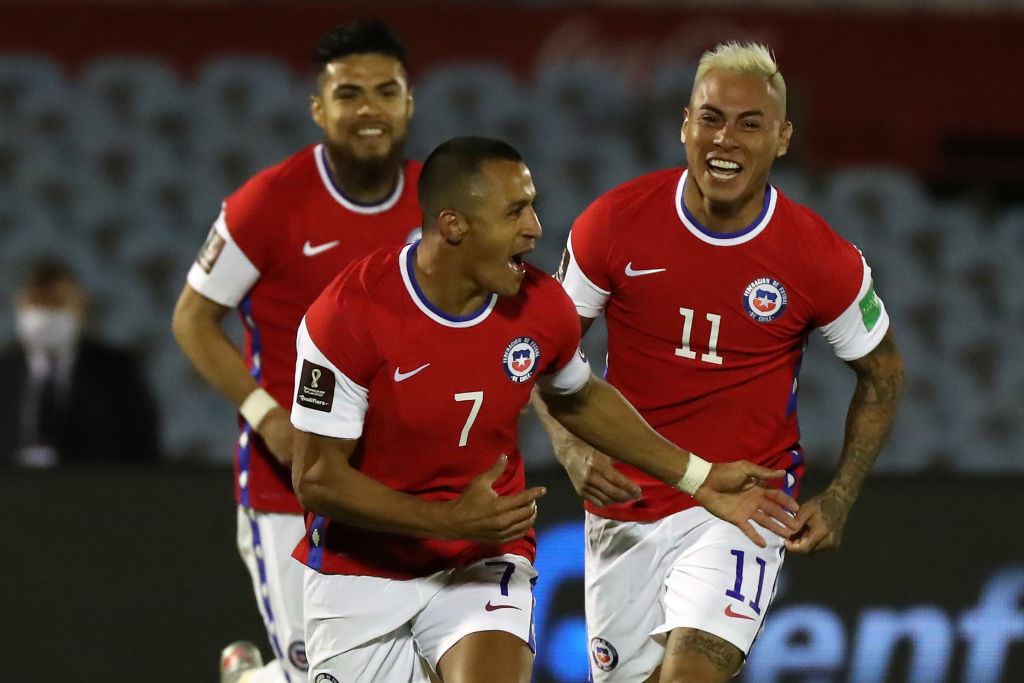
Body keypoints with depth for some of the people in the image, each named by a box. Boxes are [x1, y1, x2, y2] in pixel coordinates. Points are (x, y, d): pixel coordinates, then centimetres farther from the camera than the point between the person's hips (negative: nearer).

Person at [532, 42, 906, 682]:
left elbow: (883, 371, 7)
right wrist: (573, 450, -13)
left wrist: (840, 498, -2)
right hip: (626, 504, 3)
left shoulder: (822, 261, -11)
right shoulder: (615, 223, -9)